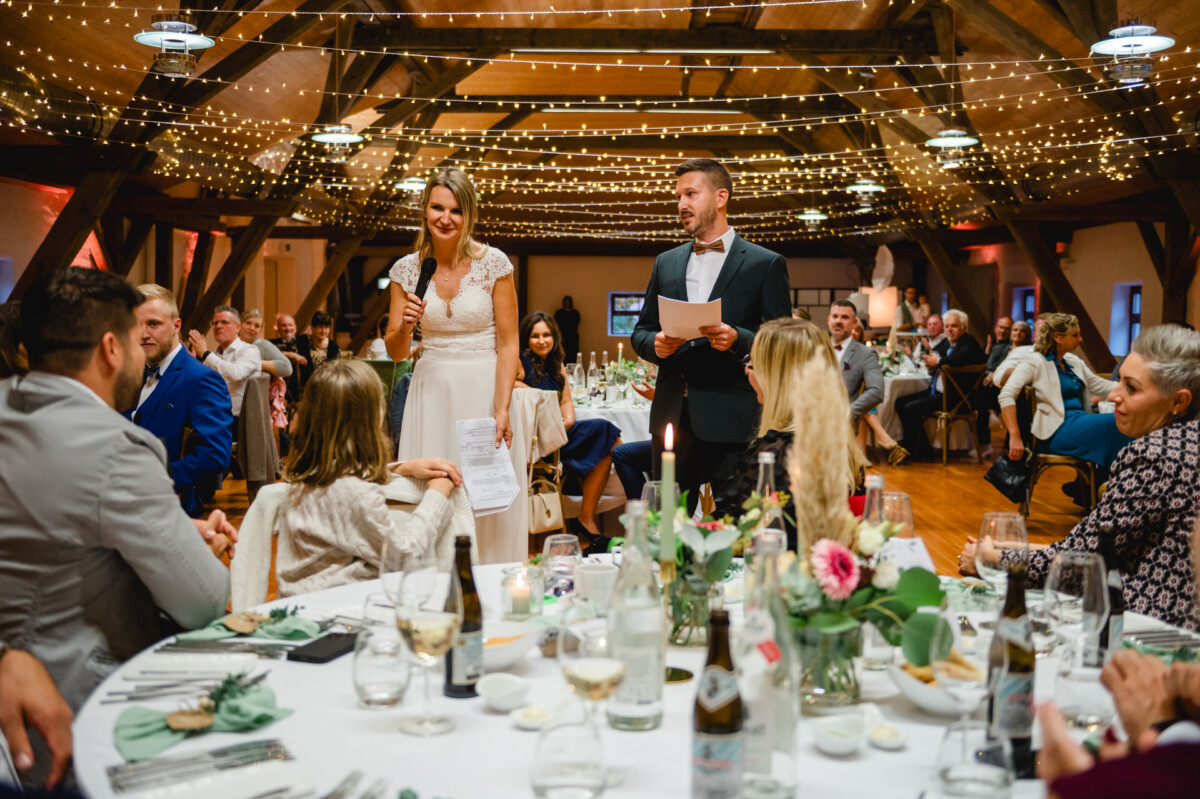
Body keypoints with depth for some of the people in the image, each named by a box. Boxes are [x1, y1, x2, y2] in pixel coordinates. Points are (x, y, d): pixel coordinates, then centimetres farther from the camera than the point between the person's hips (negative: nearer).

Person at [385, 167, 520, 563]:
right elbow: (395, 352, 8)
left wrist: (501, 409, -14)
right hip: (431, 392, 3)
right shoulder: (407, 269, 3)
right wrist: (404, 327, -13)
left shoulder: (494, 263, -5)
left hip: (484, 389, -2)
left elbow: (508, 343, -6)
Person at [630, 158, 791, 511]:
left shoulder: (765, 264, 2)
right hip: (672, 414, 5)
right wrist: (656, 344, -4)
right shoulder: (666, 263, 16)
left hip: (731, 420, -4)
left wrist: (738, 340, -19)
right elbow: (640, 332, 19)